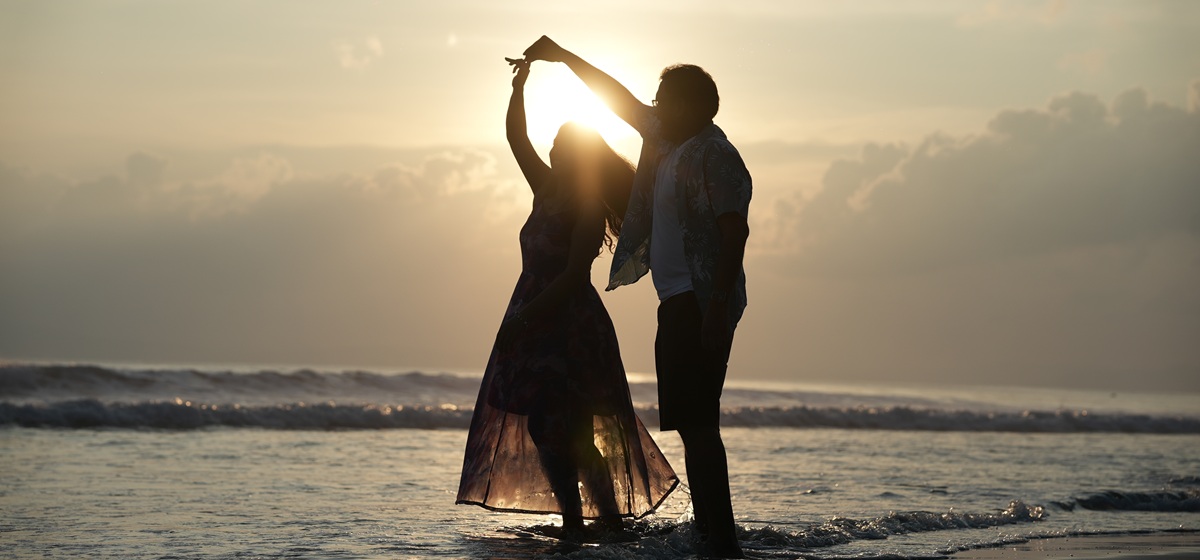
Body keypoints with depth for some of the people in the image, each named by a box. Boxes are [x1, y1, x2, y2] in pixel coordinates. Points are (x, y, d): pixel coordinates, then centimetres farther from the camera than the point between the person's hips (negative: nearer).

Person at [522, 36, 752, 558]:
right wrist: (562, 56, 34)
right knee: (688, 422, 10)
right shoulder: (667, 141, 15)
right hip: (678, 302, 10)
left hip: (701, 305, -10)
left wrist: (718, 305, -26)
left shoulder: (714, 155, -12)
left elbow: (735, 232, -20)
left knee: (697, 421, -14)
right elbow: (619, 98, 28)